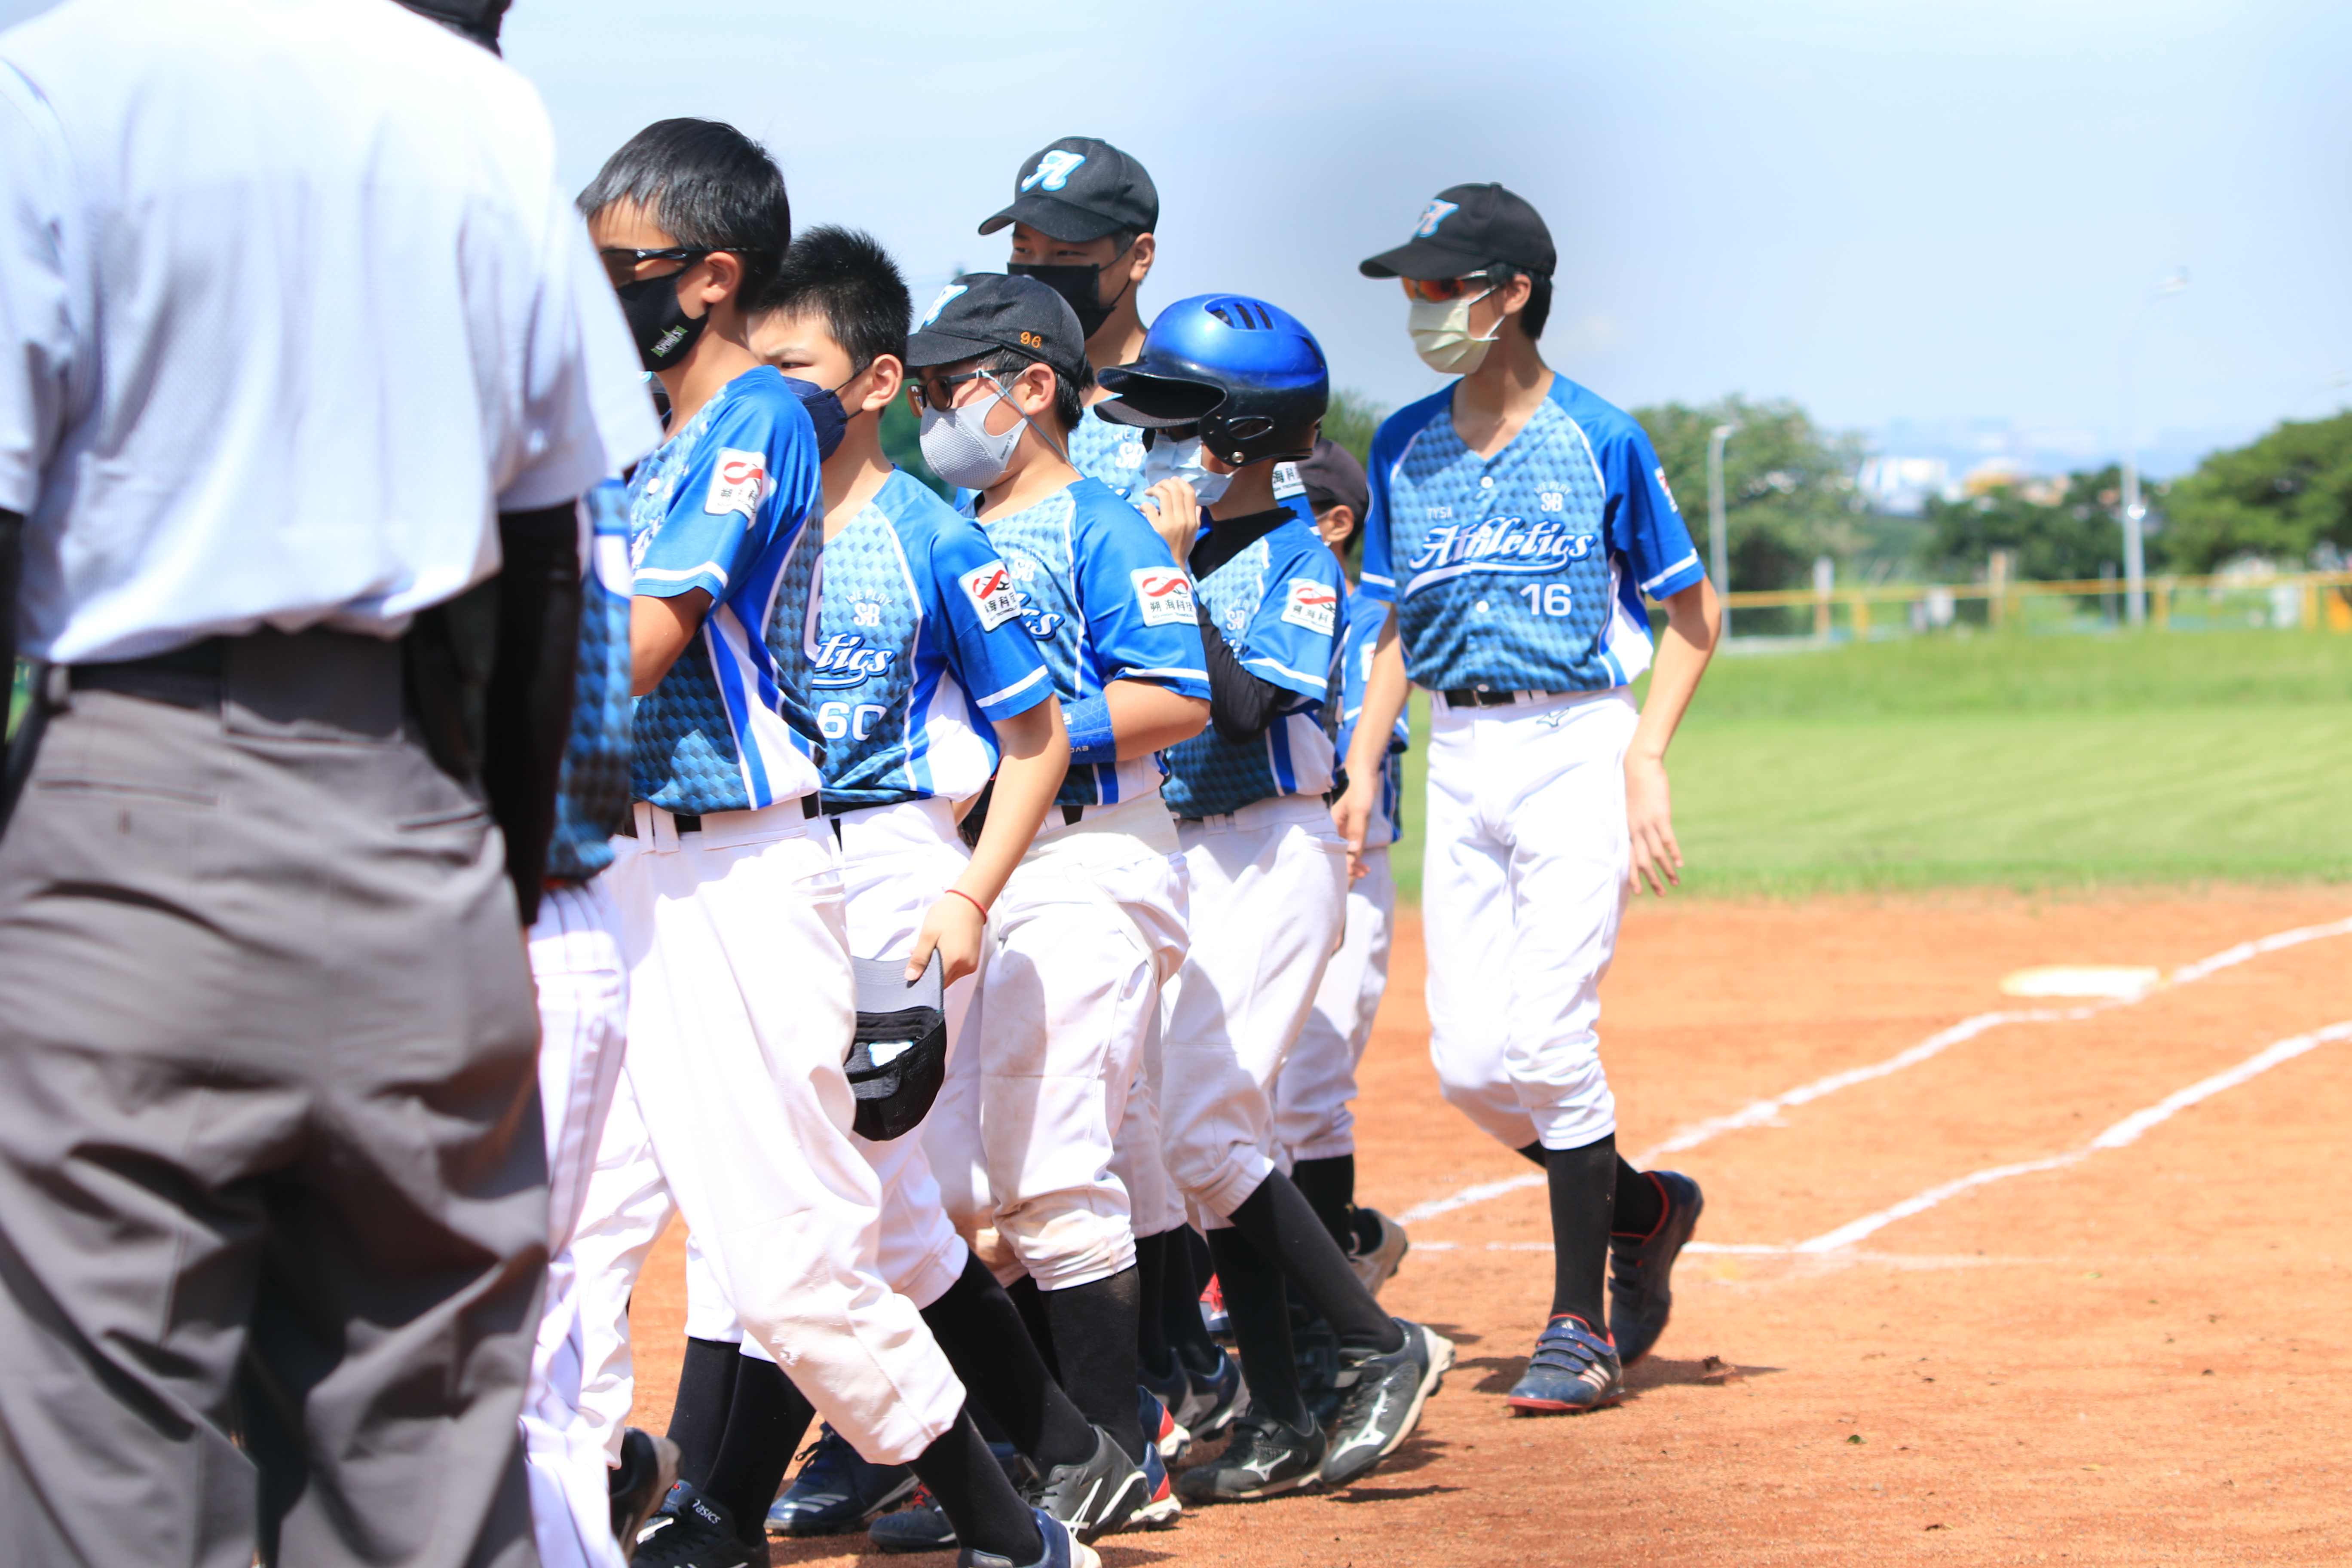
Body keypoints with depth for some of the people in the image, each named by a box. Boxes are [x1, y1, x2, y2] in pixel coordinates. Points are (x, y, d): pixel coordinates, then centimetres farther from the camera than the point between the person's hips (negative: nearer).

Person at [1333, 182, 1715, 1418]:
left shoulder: (1599, 441, -4)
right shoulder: (1405, 447, 9)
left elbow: (1692, 612, 2)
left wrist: (1647, 757, -9)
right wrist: (1362, 766, 3)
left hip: (1577, 748, -5)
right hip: (1458, 761, 5)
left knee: (1545, 1040, -11)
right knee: (1469, 1064, -1)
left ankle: (1582, 1327, 1)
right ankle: (1641, 1208, 25)